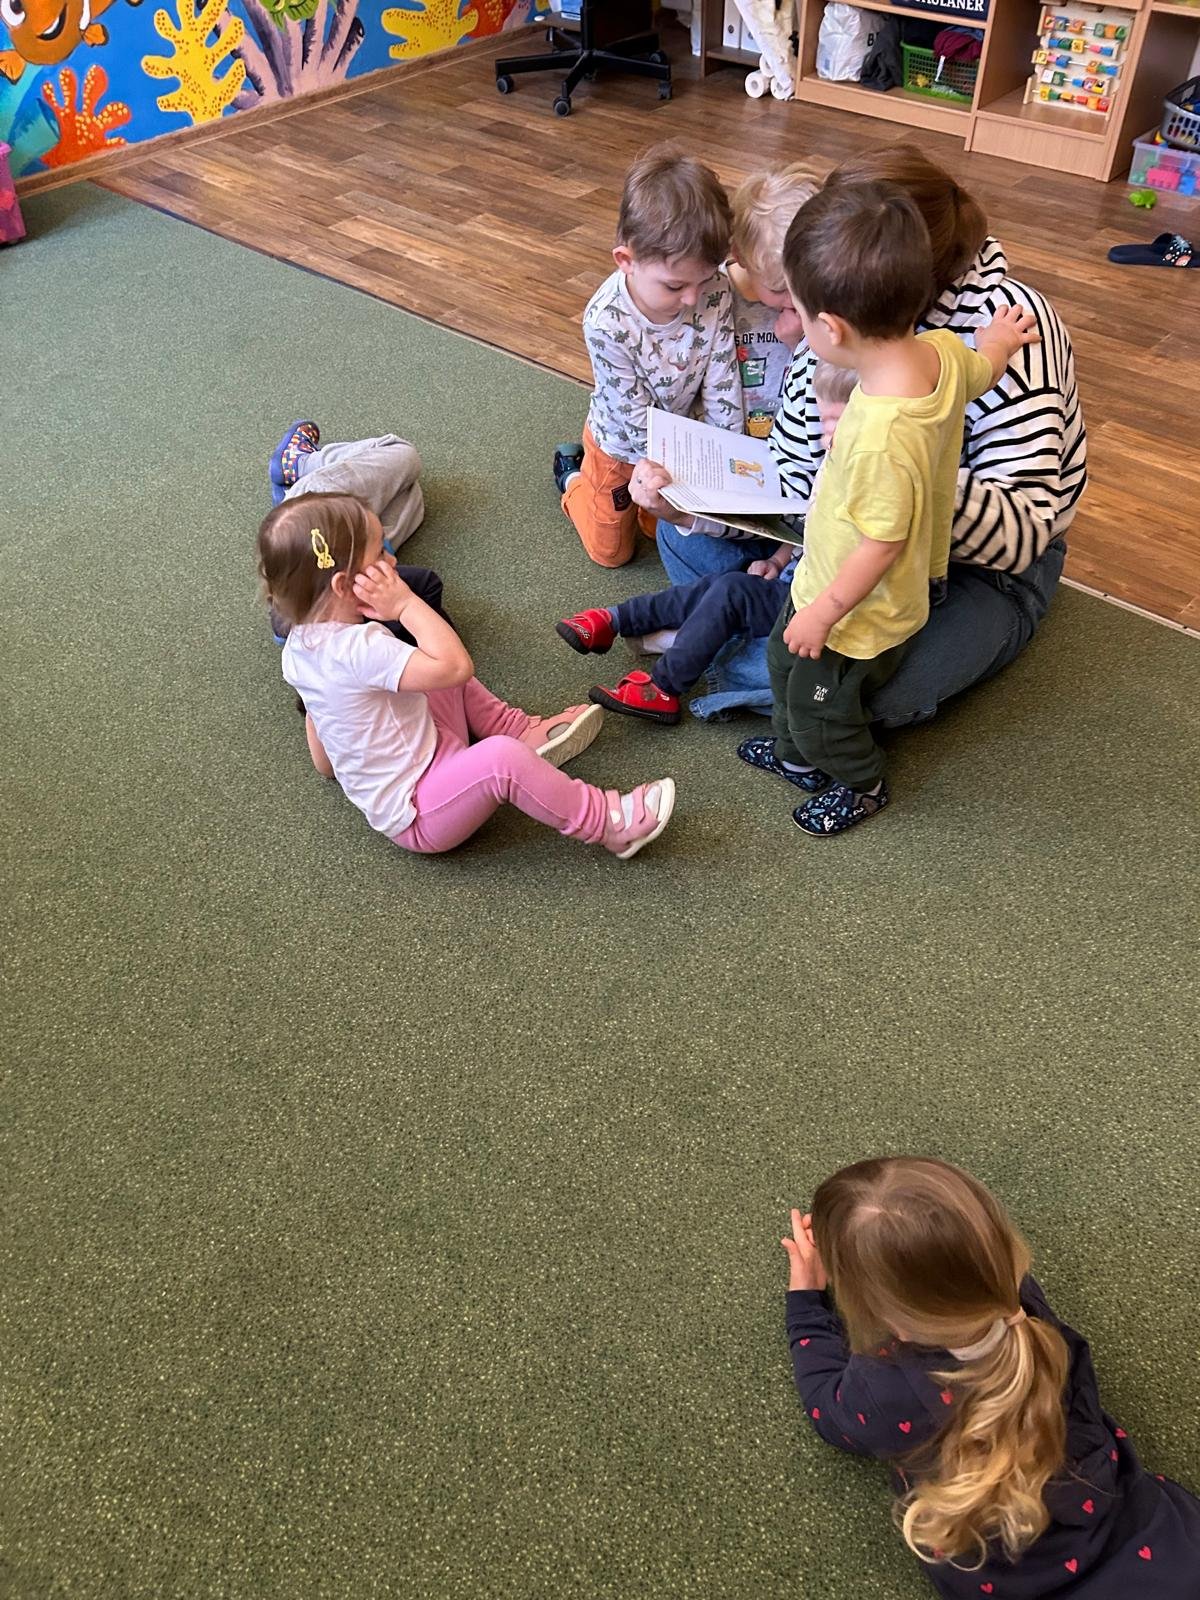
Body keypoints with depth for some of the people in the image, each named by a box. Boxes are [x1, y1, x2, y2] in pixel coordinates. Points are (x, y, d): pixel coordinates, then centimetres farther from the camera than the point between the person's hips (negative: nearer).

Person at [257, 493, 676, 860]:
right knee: (501, 758, -32)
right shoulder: (359, 648, -32)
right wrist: (406, 604, -27)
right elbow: (455, 666, -37)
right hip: (415, 817, -10)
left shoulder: (300, 645, 0)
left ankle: (521, 729, 14)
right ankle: (607, 823, -14)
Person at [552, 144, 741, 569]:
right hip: (622, 443, -3)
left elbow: (723, 383, -19)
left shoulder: (715, 291, -28)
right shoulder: (605, 323, -38)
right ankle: (573, 473, 39)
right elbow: (637, 421, -30)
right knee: (611, 550, 17)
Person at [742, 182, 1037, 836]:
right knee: (784, 661, 29)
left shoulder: (882, 438, -42)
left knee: (820, 706, 18)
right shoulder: (943, 353, -16)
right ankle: (796, 755, 53)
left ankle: (862, 785, 46)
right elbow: (985, 366, 7)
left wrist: (824, 612, -17)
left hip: (861, 612, -9)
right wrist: (998, 340, 30)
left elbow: (882, 545, -31)